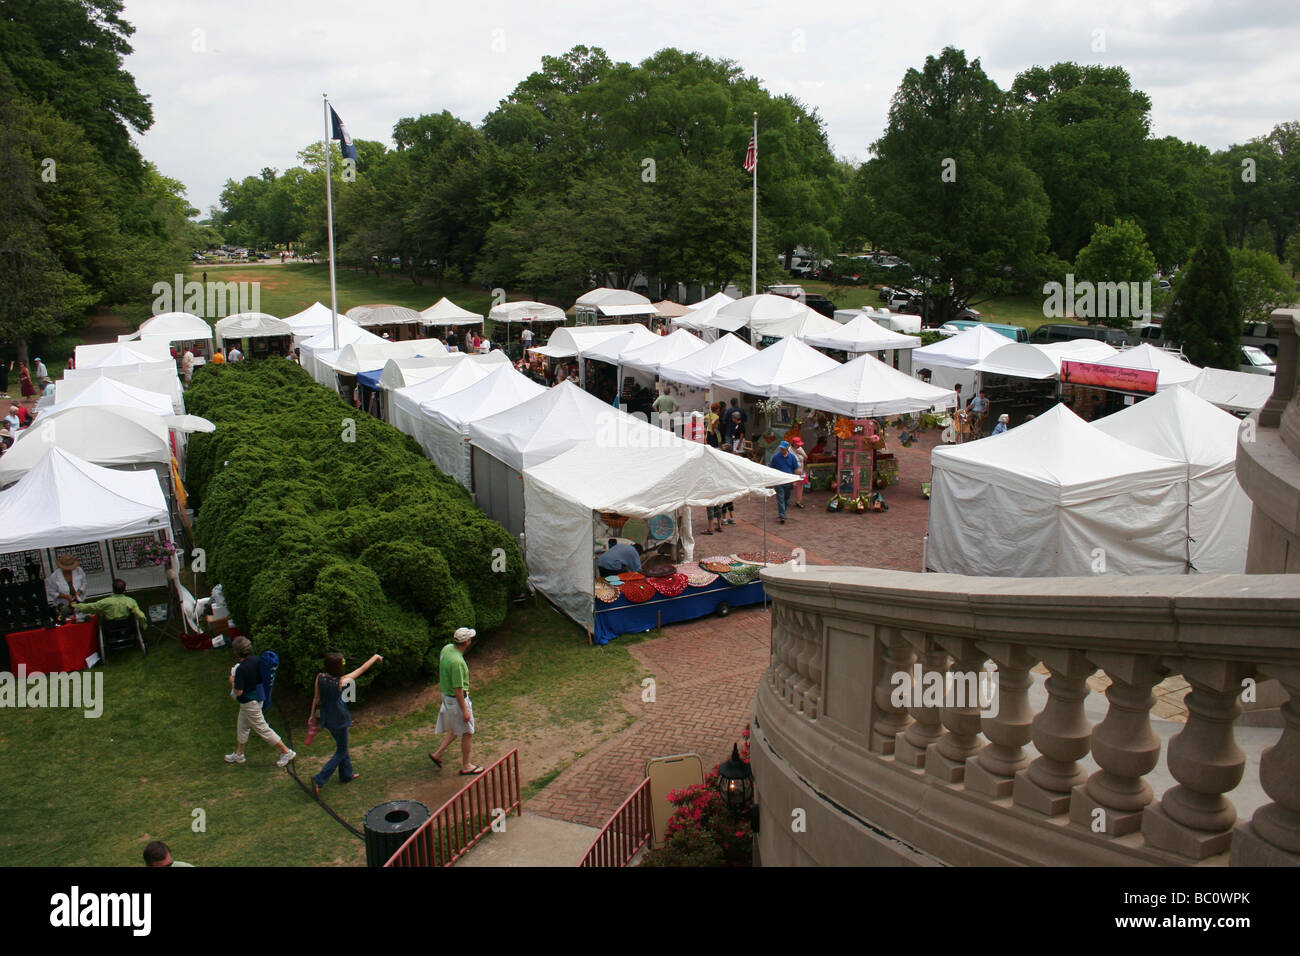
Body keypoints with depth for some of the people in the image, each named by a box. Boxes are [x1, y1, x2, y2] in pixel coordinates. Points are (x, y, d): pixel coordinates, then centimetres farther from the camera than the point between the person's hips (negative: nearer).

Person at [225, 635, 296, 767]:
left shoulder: (241, 669, -28)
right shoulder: (256, 661, -3)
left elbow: (238, 692, -25)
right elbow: (261, 679, 10)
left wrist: (232, 681, -6)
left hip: (249, 703, -9)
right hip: (257, 697, 9)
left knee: (262, 729, -1)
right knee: (241, 726, 24)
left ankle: (286, 752, 4)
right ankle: (238, 754, 39)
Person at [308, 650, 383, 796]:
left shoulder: (320, 677, -10)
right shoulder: (342, 681, -23)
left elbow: (316, 698, -1)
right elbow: (362, 669, -11)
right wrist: (375, 657, 3)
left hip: (326, 718, 6)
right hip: (338, 720, -6)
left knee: (342, 746, 24)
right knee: (341, 751, 8)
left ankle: (346, 774, 39)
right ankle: (319, 780, -2)